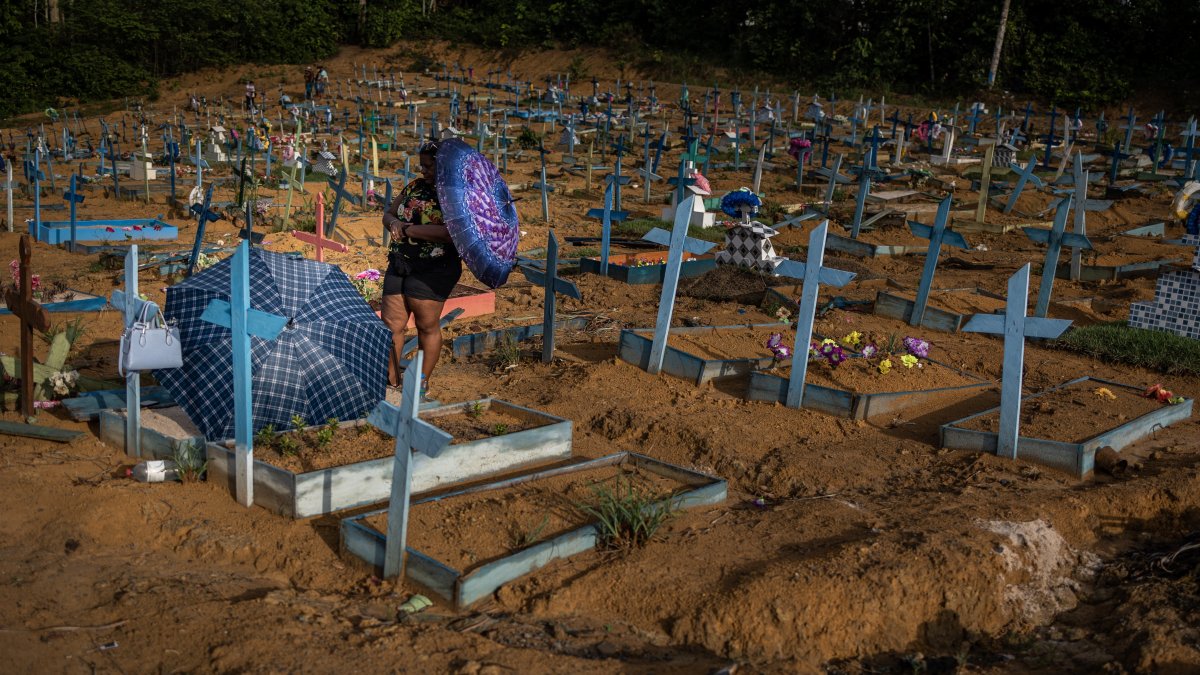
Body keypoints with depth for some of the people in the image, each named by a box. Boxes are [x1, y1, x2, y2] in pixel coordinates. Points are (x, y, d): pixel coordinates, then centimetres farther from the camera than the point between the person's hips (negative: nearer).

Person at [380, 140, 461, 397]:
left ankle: (422, 384, 17)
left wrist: (408, 230, -18)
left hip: (433, 269, -7)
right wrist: (393, 223, -3)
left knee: (427, 326, 3)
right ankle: (391, 381, 17)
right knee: (391, 325, 5)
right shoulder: (416, 186, 14)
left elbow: (450, 231, -25)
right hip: (399, 264, 7)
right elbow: (388, 213, 22)